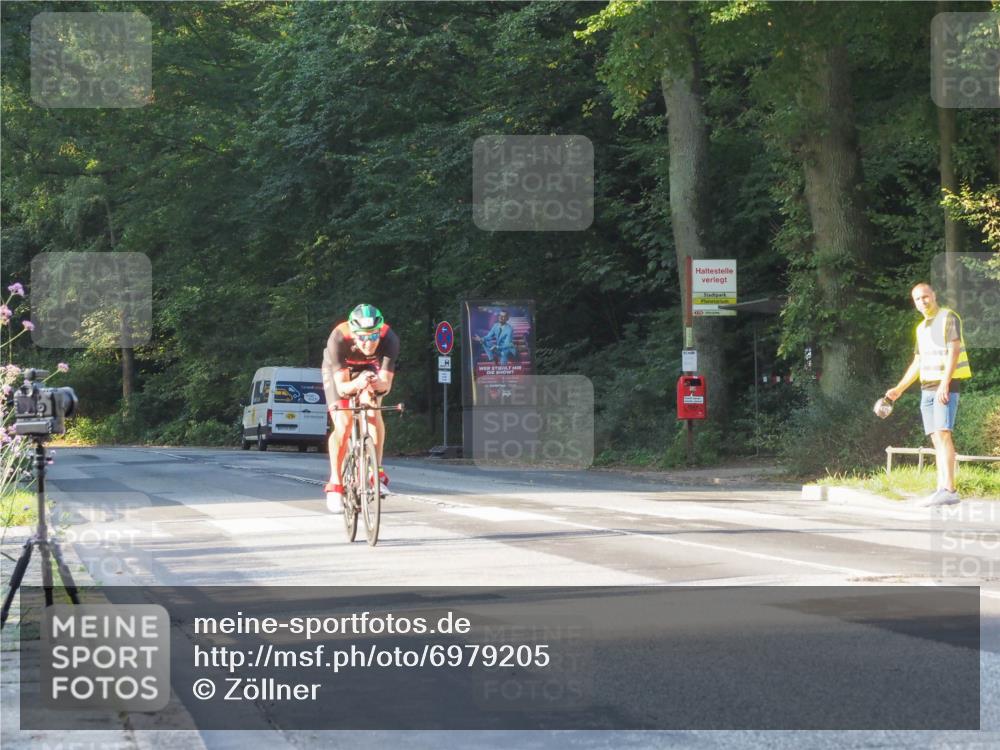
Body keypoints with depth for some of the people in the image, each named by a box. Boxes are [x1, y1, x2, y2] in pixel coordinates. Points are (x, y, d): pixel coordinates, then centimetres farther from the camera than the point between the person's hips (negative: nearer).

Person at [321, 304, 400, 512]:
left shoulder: (389, 339, -36)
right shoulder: (338, 339, -39)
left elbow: (386, 384, -34)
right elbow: (342, 387, -39)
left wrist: (376, 383, -57)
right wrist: (357, 383, -60)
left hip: (369, 369, 1)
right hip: (338, 371, -1)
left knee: (373, 412, -25)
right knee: (343, 425, -17)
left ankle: (376, 471, -11)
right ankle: (335, 483, -3)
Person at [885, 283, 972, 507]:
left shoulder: (948, 318, -4)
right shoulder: (921, 328, 20)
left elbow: (953, 351, -14)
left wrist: (945, 384, -23)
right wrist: (899, 389, 20)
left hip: (946, 386, -8)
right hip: (927, 387, 8)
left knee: (942, 434, -17)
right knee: (936, 438, 2)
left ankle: (949, 489, -23)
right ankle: (941, 489, 0)